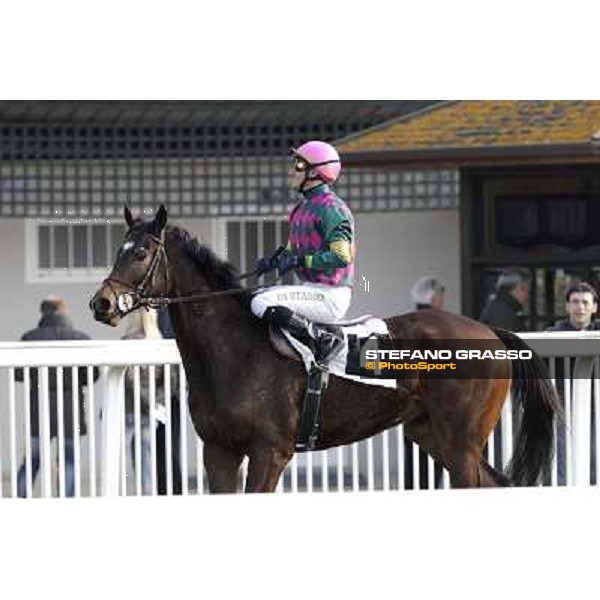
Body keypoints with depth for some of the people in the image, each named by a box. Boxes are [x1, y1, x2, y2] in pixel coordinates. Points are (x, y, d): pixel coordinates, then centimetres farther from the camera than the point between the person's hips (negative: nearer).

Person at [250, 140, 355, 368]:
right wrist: (274, 260, 6)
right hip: (311, 289, 10)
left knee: (263, 304, -24)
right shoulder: (303, 207, 16)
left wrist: (300, 261, -22)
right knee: (256, 299, 17)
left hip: (330, 295, -10)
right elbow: (294, 249, 26)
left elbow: (341, 257, -24)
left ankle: (325, 338, -15)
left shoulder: (330, 208, -15)